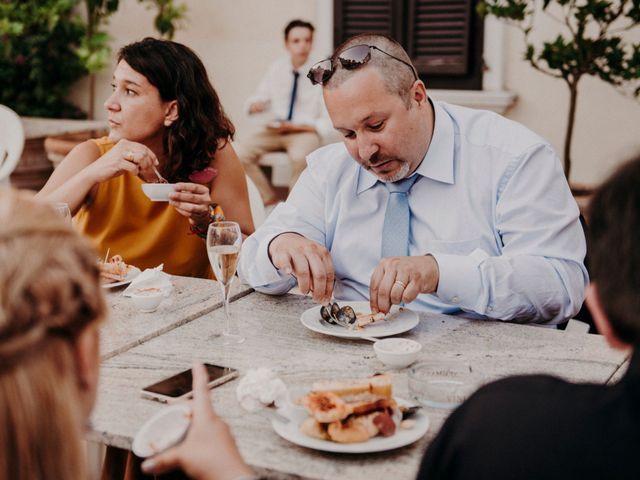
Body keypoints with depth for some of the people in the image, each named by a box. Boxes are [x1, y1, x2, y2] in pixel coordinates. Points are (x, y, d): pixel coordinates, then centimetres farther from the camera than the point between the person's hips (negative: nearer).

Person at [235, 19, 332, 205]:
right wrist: (254, 105, -15)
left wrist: (293, 127, -18)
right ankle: (268, 199, -1)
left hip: (304, 131, -4)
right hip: (274, 129, 4)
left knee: (300, 156, -36)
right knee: (240, 152, -20)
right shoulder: (276, 68, 4)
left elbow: (327, 123, -7)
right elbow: (259, 98, 9)